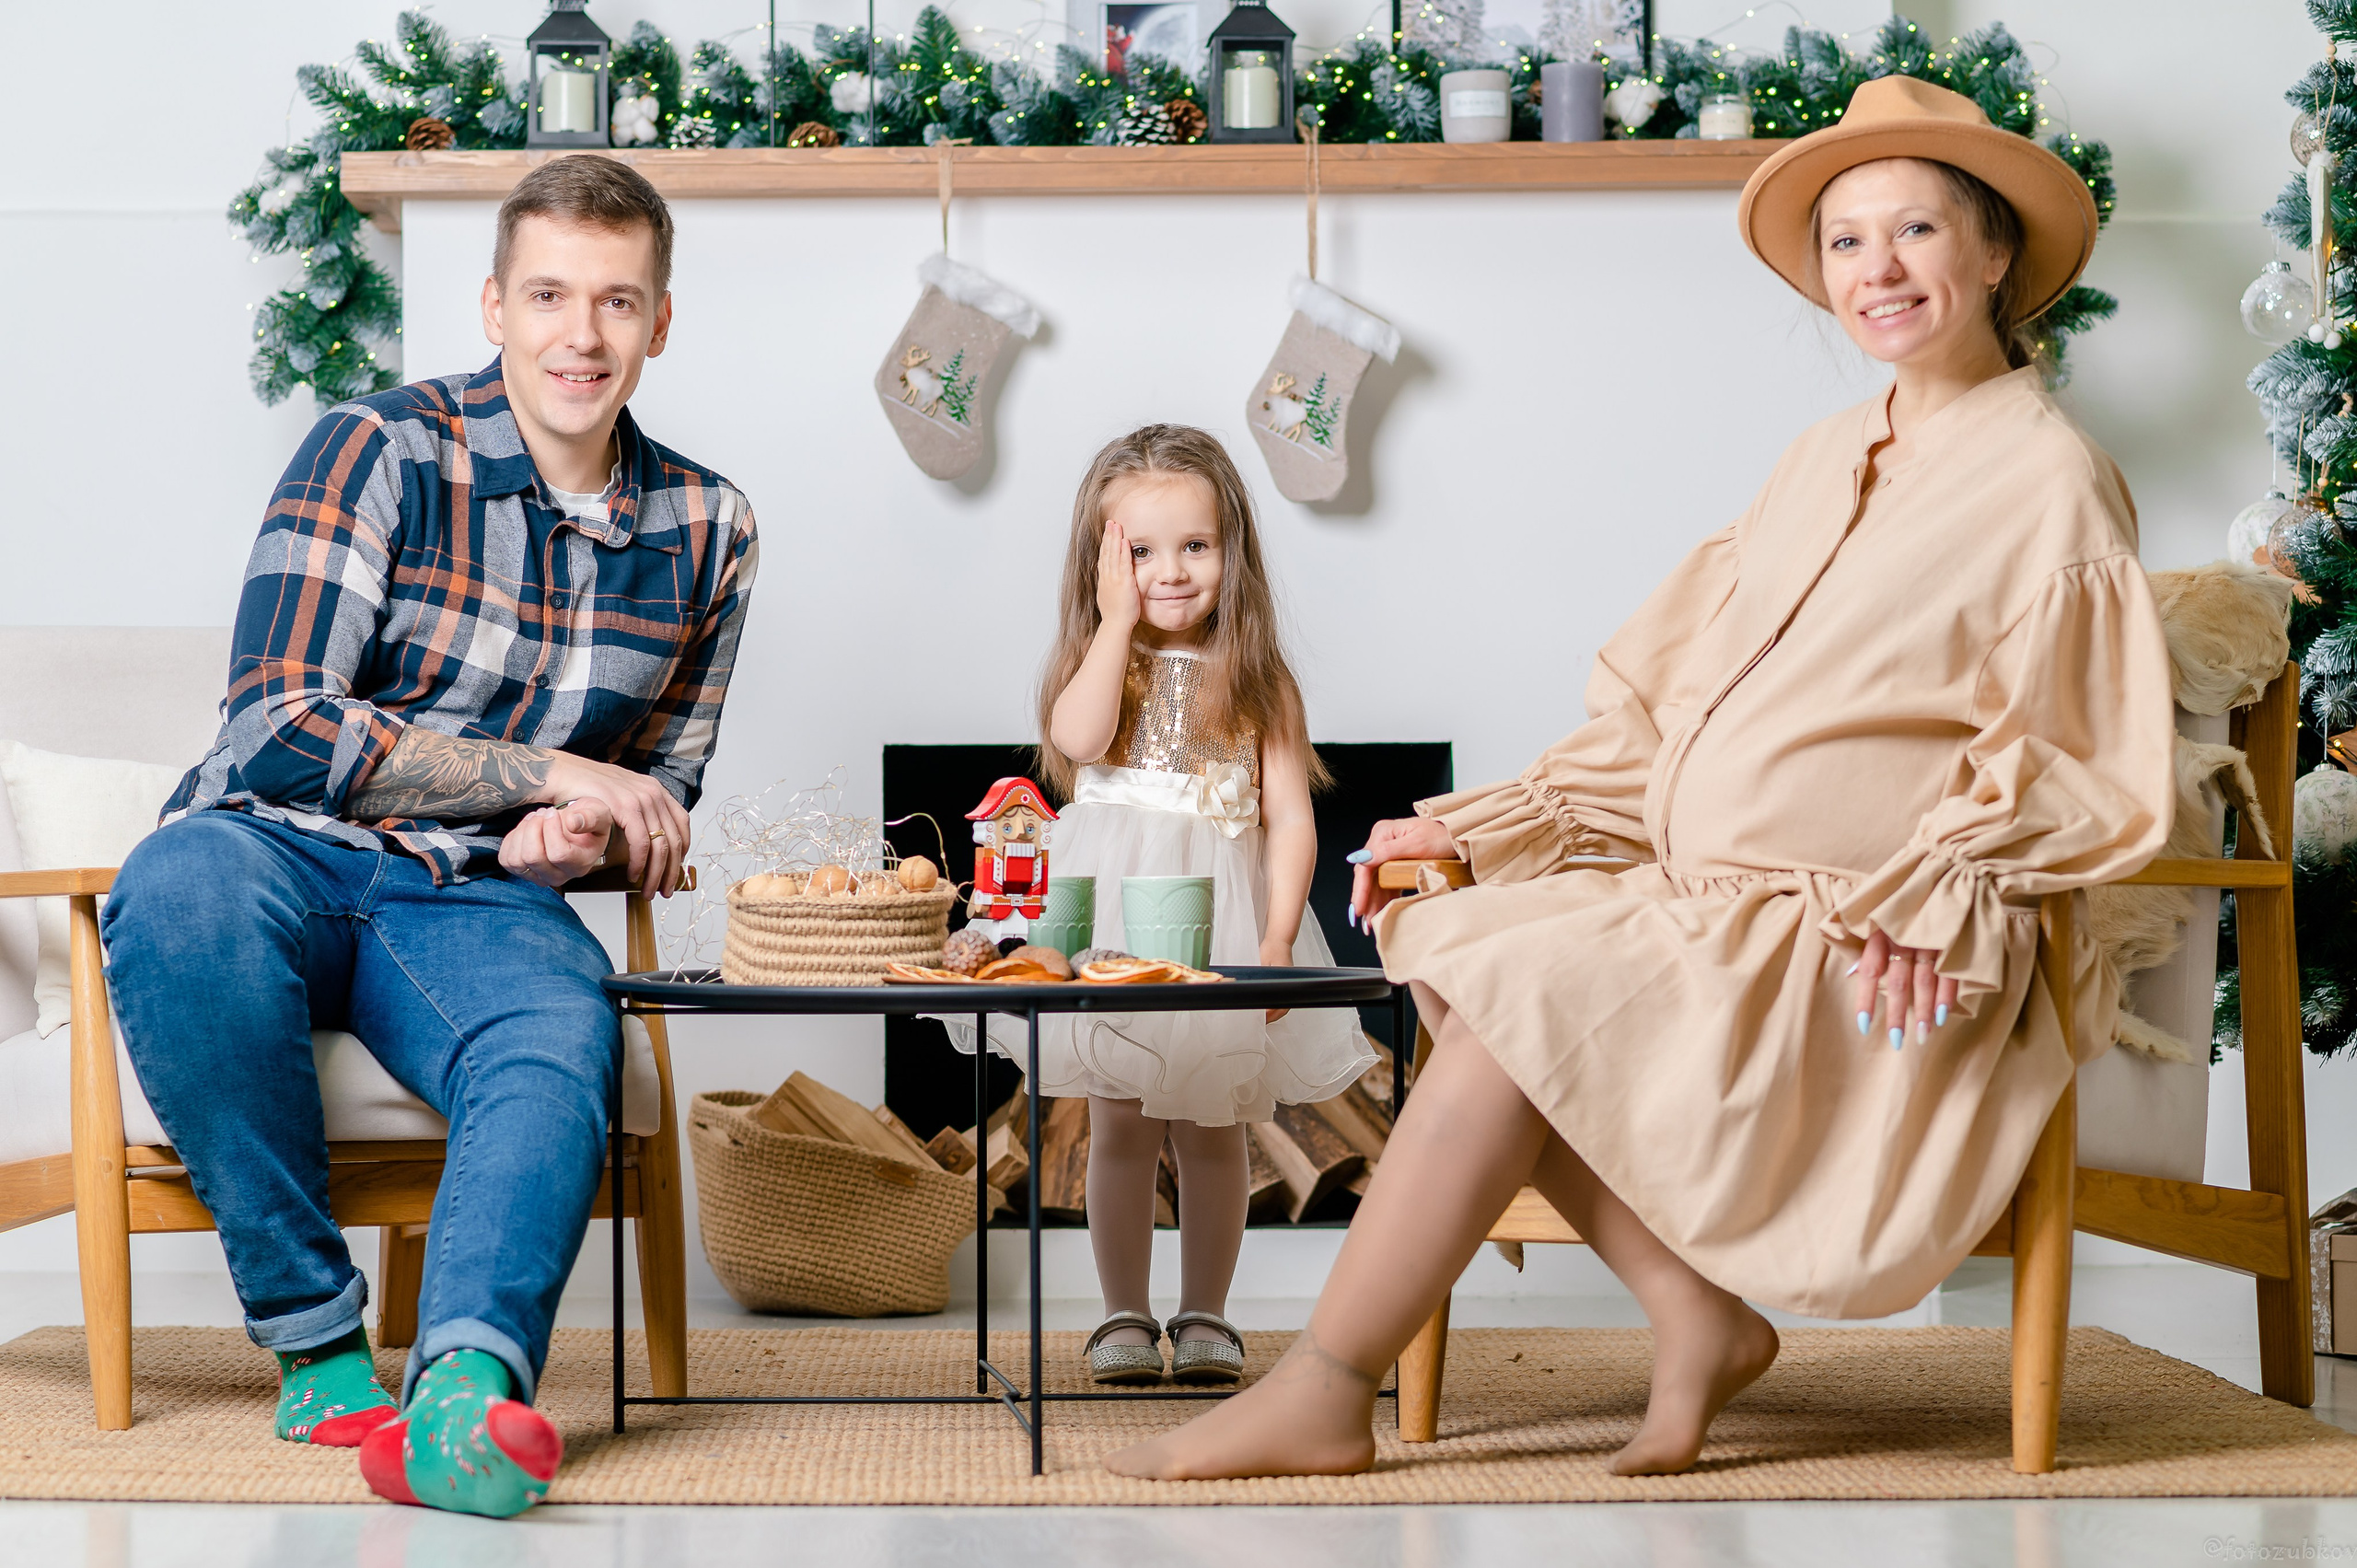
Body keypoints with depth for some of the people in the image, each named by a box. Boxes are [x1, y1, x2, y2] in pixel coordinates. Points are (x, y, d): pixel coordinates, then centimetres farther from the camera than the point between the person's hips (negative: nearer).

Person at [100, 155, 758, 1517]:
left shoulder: (708, 533, 10)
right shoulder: (381, 453, -5)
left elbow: (661, 797, 21)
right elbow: (279, 731, -13)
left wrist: (574, 840, -5)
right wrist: (550, 773, -11)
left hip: (481, 900, 3)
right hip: (287, 856, -2)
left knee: (562, 1046, -33)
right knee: (183, 889, -38)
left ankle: (467, 1378, -56)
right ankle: (317, 1343, -26)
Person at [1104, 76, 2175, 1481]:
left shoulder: (2050, 478, -3)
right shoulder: (1823, 465, 19)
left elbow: (2080, 771, -6)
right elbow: (1674, 706, 19)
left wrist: (1943, 891, -22)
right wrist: (1489, 826, 11)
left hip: (1868, 964, -8)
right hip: (1716, 916, 8)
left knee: (1525, 991, -23)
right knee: (1449, 951, -13)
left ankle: (1324, 1395, -17)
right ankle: (1700, 1318, -12)